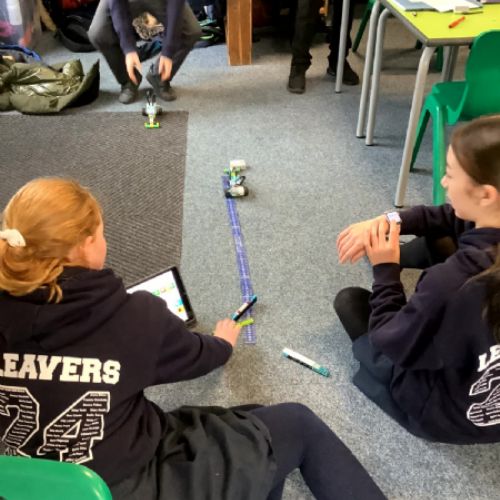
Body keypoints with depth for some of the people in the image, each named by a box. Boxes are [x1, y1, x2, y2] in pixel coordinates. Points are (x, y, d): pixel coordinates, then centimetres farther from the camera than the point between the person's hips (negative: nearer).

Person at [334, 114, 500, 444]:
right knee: (437, 238, 10)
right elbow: (452, 218, 2)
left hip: (450, 417, -6)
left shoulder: (454, 282, -40)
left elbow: (390, 342, -22)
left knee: (349, 300, 8)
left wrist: (385, 270, -13)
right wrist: (388, 222, -10)